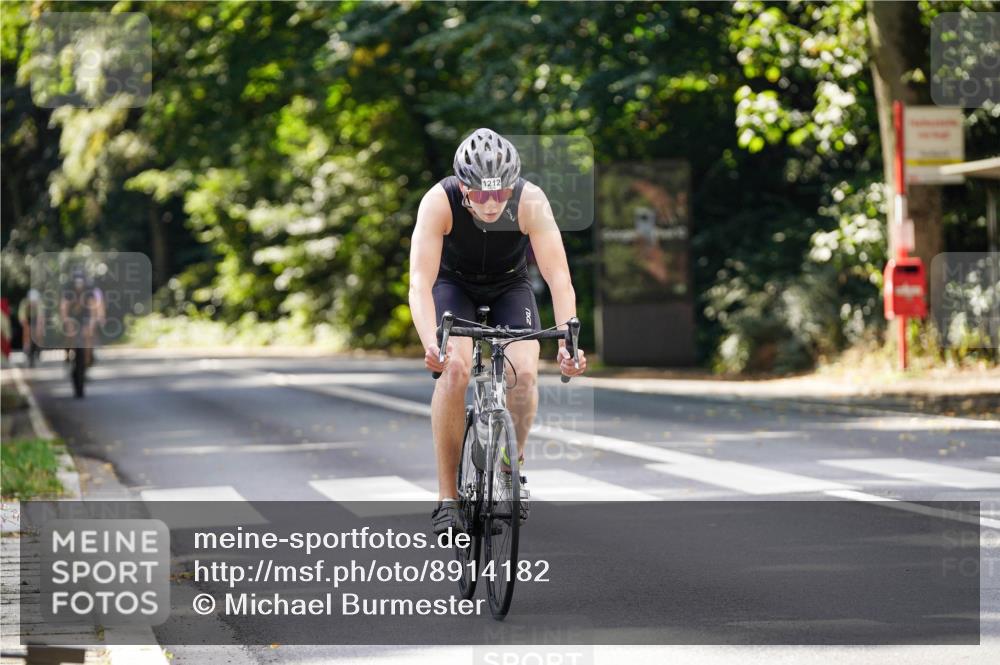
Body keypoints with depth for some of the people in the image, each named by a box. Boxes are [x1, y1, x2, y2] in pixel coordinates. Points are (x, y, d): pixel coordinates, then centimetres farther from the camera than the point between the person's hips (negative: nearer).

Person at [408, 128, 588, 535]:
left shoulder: (531, 202, -32)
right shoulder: (439, 202, -34)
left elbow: (559, 278, -36)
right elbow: (420, 283, -40)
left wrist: (568, 341, -51)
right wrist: (431, 344, -56)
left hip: (510, 285, 1)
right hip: (454, 283, -1)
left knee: (524, 374, -21)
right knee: (454, 370, -25)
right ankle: (447, 497, -17)